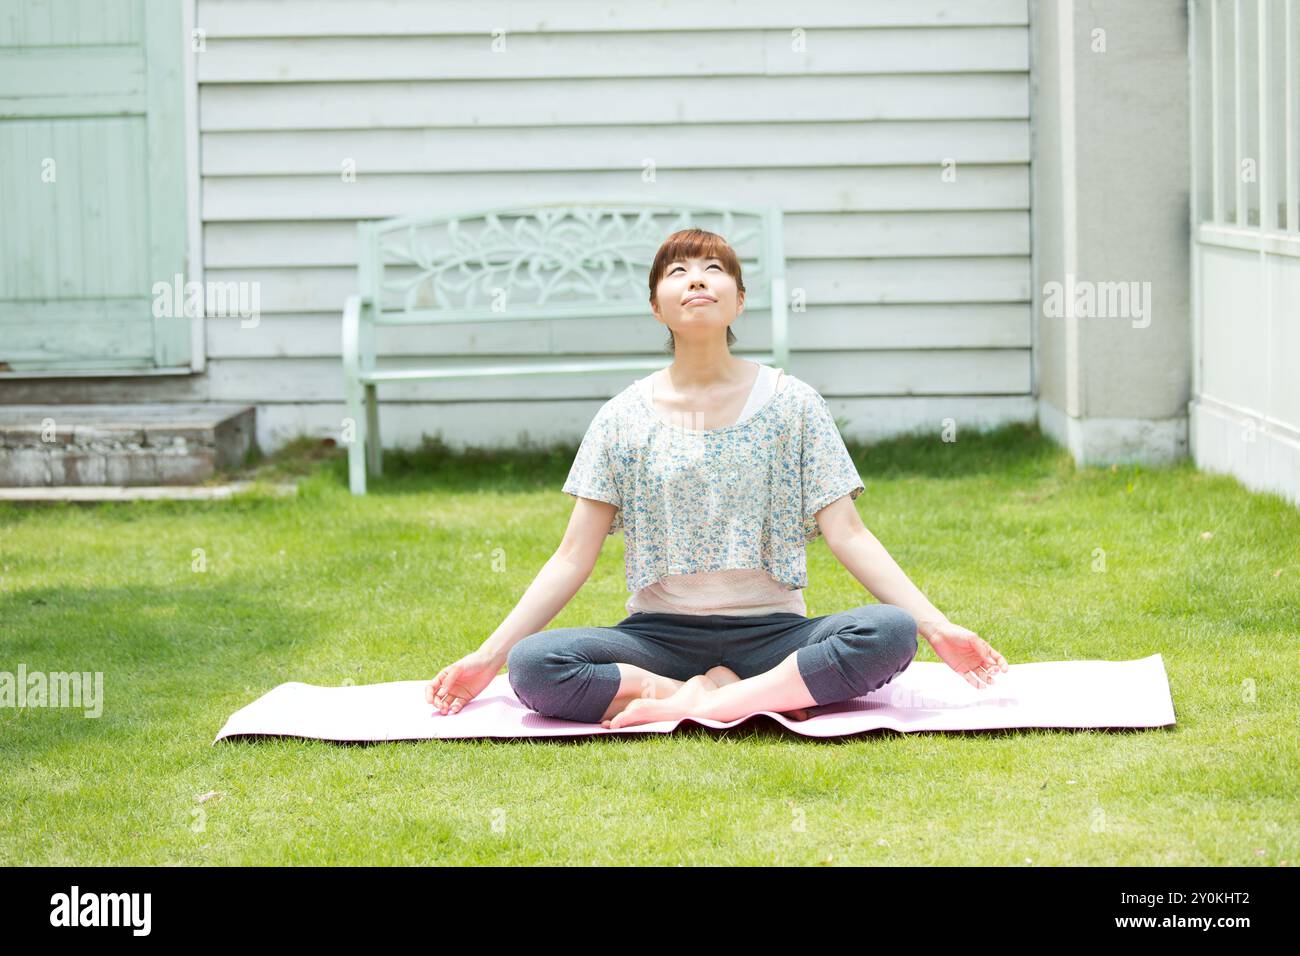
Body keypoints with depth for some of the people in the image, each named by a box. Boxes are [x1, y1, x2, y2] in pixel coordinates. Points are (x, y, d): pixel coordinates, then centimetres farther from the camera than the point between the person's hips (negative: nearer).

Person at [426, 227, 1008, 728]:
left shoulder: (791, 404, 3)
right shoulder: (625, 419, 4)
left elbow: (847, 534, 0)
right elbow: (574, 557, 4)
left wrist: (936, 626, -11)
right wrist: (487, 656, -3)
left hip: (772, 632, 0)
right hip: (658, 635, 0)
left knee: (889, 633, -30)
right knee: (533, 665, -29)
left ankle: (687, 703, -27)